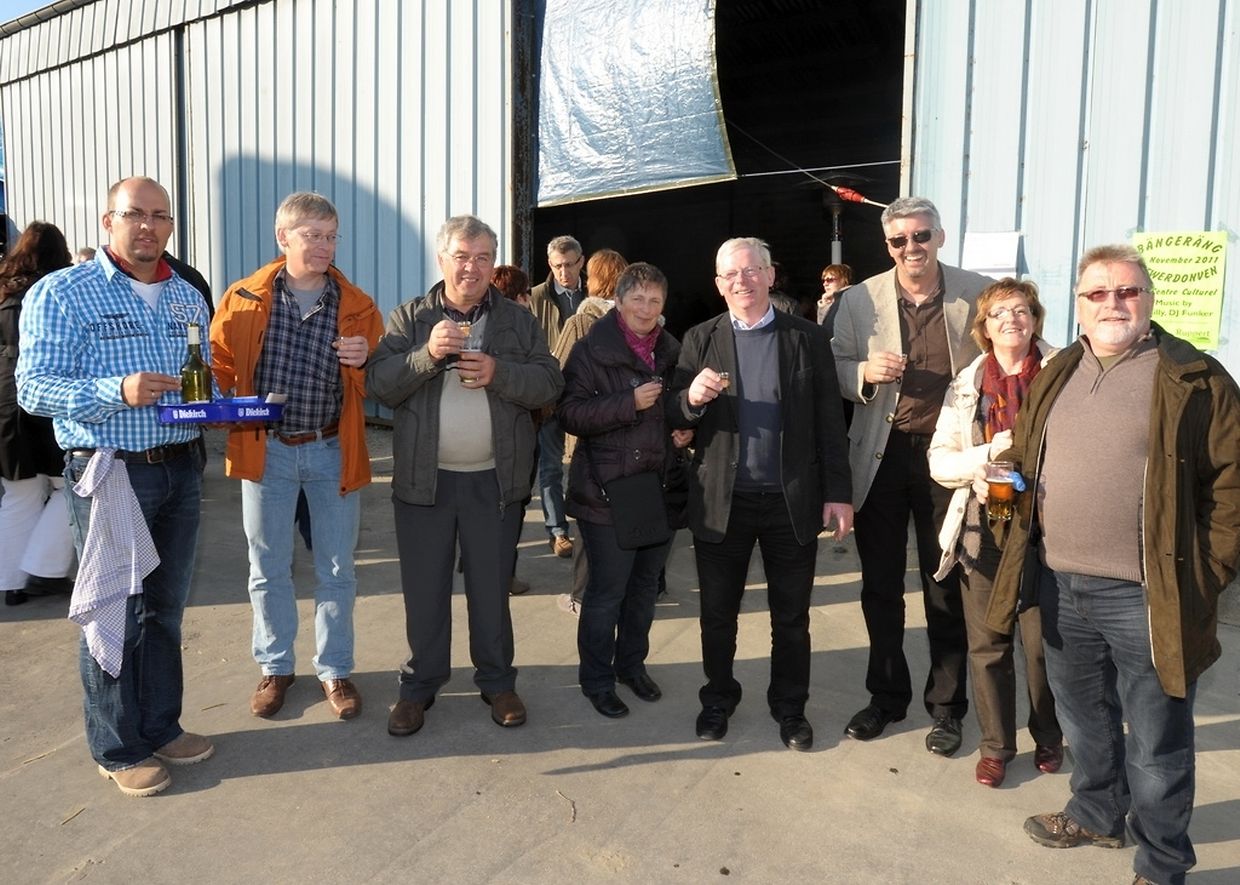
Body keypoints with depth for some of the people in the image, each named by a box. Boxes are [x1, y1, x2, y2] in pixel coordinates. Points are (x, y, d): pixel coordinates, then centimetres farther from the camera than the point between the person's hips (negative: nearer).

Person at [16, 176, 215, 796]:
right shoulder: (61, 294, -5)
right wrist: (118, 392, -26)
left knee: (166, 609, 15)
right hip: (109, 474, -5)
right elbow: (33, 388, -11)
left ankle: (160, 728, 31)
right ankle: (118, 749, 21)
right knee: (115, 614, 4)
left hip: (181, 470, 5)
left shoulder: (188, 296, 12)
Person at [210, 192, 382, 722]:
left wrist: (364, 361, -20)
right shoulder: (242, 299, -2)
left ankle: (334, 669, 26)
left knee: (337, 571, 9)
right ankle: (275, 667, 30)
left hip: (333, 451, 0)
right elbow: (219, 365, 6)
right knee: (268, 569, 12)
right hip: (265, 449, 0)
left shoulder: (357, 306, -1)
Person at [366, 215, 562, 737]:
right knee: (423, 590, 10)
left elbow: (549, 383, -3)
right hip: (424, 479, 0)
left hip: (495, 481, 0)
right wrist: (427, 354, -21)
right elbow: (378, 383, -6)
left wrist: (498, 372, -19)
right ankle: (419, 684, 26)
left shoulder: (519, 320, 5)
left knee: (492, 588, 12)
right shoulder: (409, 318, 3)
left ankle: (496, 681, 28)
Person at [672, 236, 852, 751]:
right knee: (717, 613, 14)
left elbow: (829, 422, 1)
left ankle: (790, 708, 32)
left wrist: (838, 492, -3)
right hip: (721, 501, 1)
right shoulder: (700, 340, 2)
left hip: (792, 501, 0)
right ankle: (717, 701, 34)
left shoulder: (807, 338, 1)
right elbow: (677, 419, 1)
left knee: (791, 617, 13)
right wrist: (692, 398, -21)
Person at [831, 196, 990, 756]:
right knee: (880, 586, 12)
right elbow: (835, 370, 5)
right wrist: (866, 371, -17)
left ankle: (946, 705, 28)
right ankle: (886, 695, 31)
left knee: (946, 587, 10)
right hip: (881, 456, 1)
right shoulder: (860, 300, 0)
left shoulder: (978, 295, -2)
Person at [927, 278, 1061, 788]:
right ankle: (995, 745, 27)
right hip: (984, 526, 2)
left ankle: (1048, 737, 33)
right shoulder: (966, 385, 6)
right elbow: (940, 462, 2)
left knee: (1043, 642, 7)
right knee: (987, 645, 9)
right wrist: (991, 452, -13)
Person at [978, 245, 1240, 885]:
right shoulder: (1056, 374, 11)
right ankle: (1097, 814, 45)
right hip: (1060, 585, 6)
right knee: (1083, 718, 23)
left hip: (1146, 594, -5)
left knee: (1156, 743, 8)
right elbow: (1023, 455, 20)